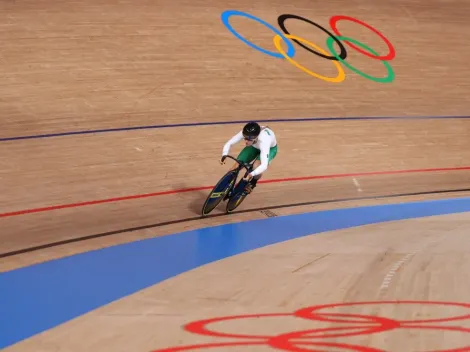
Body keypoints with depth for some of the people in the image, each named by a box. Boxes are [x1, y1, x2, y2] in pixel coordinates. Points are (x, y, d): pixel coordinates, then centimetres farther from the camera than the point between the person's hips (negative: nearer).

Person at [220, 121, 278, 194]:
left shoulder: (263, 140, -46)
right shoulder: (244, 133, -36)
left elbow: (264, 165, -52)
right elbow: (228, 144, -26)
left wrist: (252, 174, -67)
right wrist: (224, 155, -46)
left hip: (270, 148, -4)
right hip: (254, 146, 4)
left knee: (256, 166, -32)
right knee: (236, 167, -13)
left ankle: (252, 183, 0)